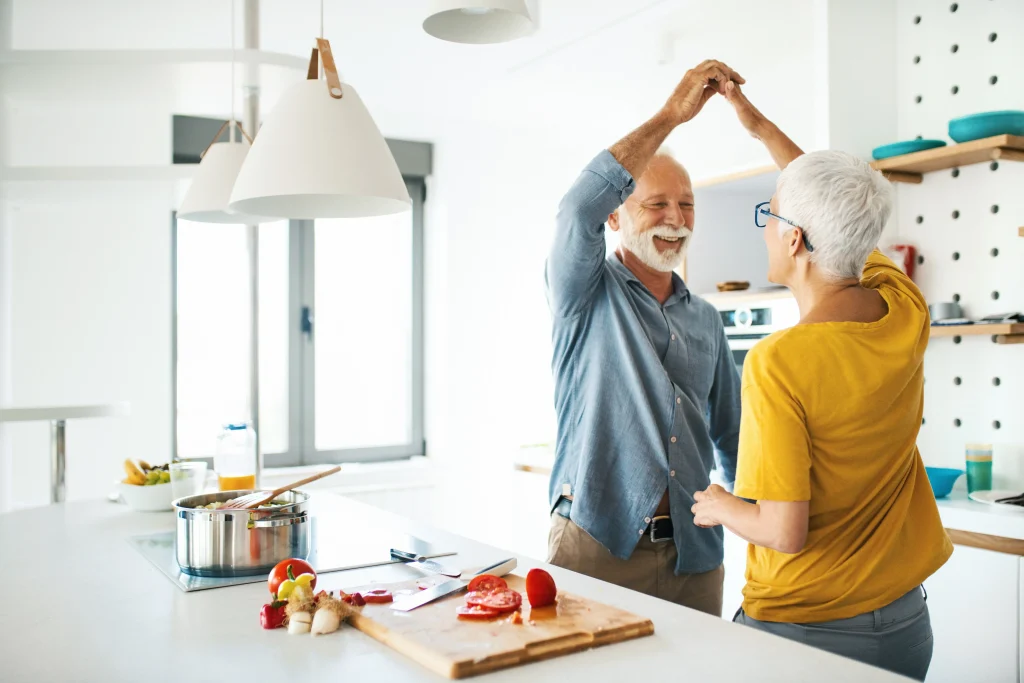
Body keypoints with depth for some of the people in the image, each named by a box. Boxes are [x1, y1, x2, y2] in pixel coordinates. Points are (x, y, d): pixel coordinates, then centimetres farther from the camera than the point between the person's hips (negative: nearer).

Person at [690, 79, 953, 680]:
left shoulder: (779, 363, -27)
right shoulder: (907, 314, -7)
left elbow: (785, 532, -25)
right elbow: (843, 218, 11)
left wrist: (722, 509, -4)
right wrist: (761, 127, 18)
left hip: (802, 629, -6)